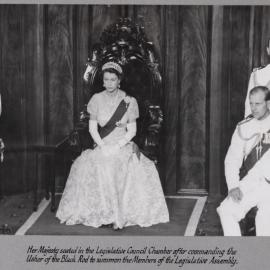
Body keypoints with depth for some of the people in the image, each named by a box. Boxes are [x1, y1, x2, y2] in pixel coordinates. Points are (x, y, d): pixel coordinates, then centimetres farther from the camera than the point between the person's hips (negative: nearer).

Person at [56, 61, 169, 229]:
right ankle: (102, 214, -22)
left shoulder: (129, 102, 0)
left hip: (123, 146, -1)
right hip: (102, 146, 1)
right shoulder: (97, 100, 3)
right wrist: (103, 146, -12)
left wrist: (117, 147, -14)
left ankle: (121, 215, -25)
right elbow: (92, 128, 3)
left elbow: (132, 131, 0)